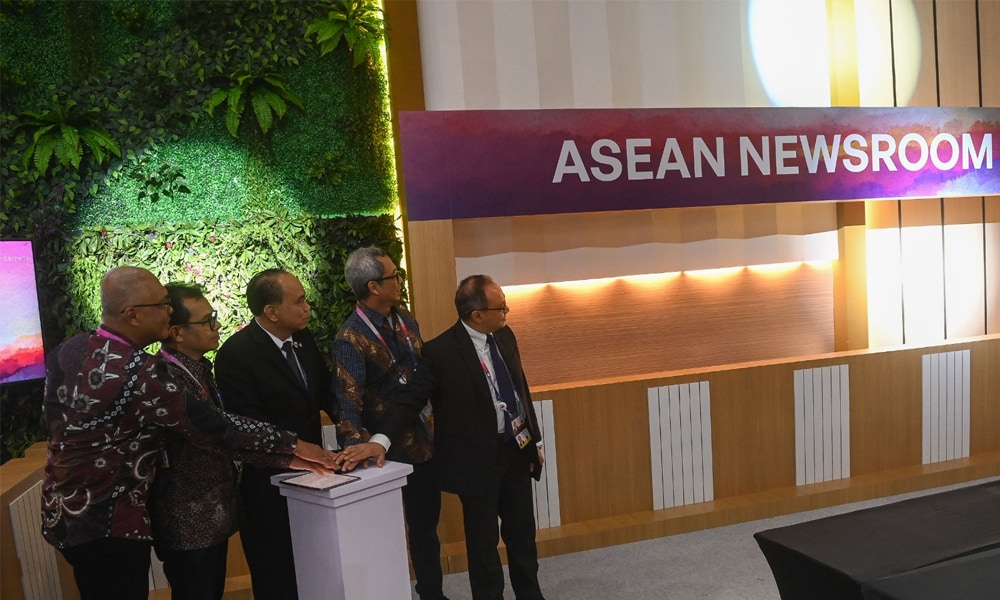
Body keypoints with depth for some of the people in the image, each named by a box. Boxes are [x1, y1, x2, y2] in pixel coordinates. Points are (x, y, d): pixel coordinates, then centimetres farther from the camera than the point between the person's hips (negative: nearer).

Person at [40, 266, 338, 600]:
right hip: (108, 523, -9)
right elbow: (212, 428, -24)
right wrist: (293, 445, -19)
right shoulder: (140, 372, -27)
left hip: (63, 511, 9)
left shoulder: (70, 349, -3)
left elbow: (55, 418, 9)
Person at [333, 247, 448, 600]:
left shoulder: (405, 320, 4)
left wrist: (425, 408, 9)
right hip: (386, 451, -7)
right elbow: (347, 405, -22)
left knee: (427, 526, 20)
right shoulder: (351, 339, -18)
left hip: (422, 443, 7)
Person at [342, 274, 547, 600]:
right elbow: (410, 397, -19)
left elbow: (520, 389, 9)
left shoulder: (504, 335, 1)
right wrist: (381, 440, -33)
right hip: (478, 459, -6)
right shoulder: (441, 351, -19)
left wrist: (534, 439, 13)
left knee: (523, 531, 21)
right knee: (483, 540, 12)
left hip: (517, 450, 6)